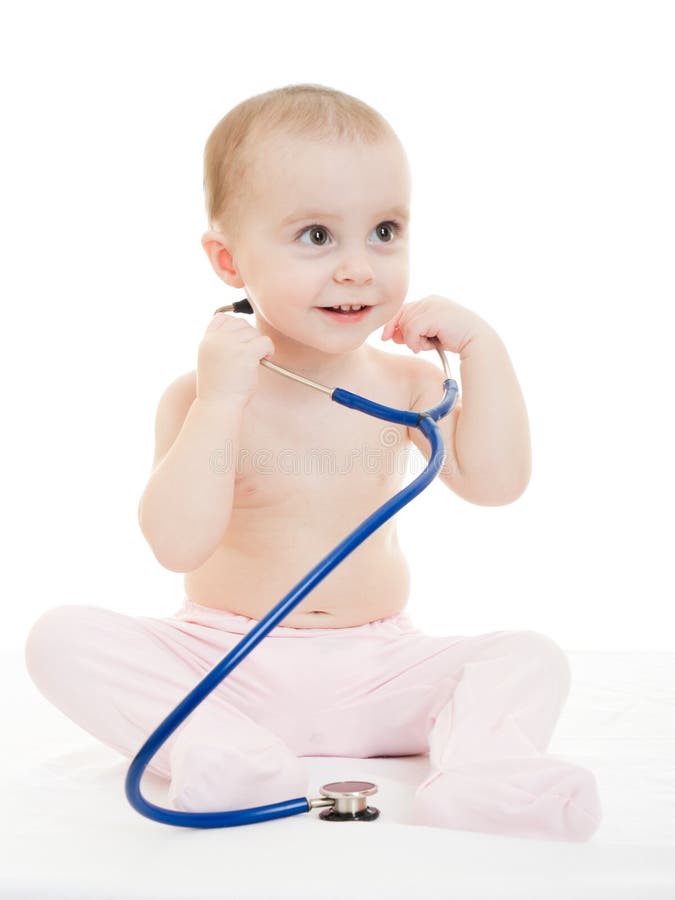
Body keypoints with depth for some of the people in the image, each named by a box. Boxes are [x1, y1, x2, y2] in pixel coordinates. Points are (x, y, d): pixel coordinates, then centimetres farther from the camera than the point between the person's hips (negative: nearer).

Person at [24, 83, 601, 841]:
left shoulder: (404, 382, 2)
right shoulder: (202, 396, -8)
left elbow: (494, 481, -9)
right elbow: (178, 545, -21)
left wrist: (481, 346, -10)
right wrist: (219, 399, -25)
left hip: (374, 672, 2)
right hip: (225, 662, -2)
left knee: (531, 657, -15)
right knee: (62, 636, -21)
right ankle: (218, 751, -36)